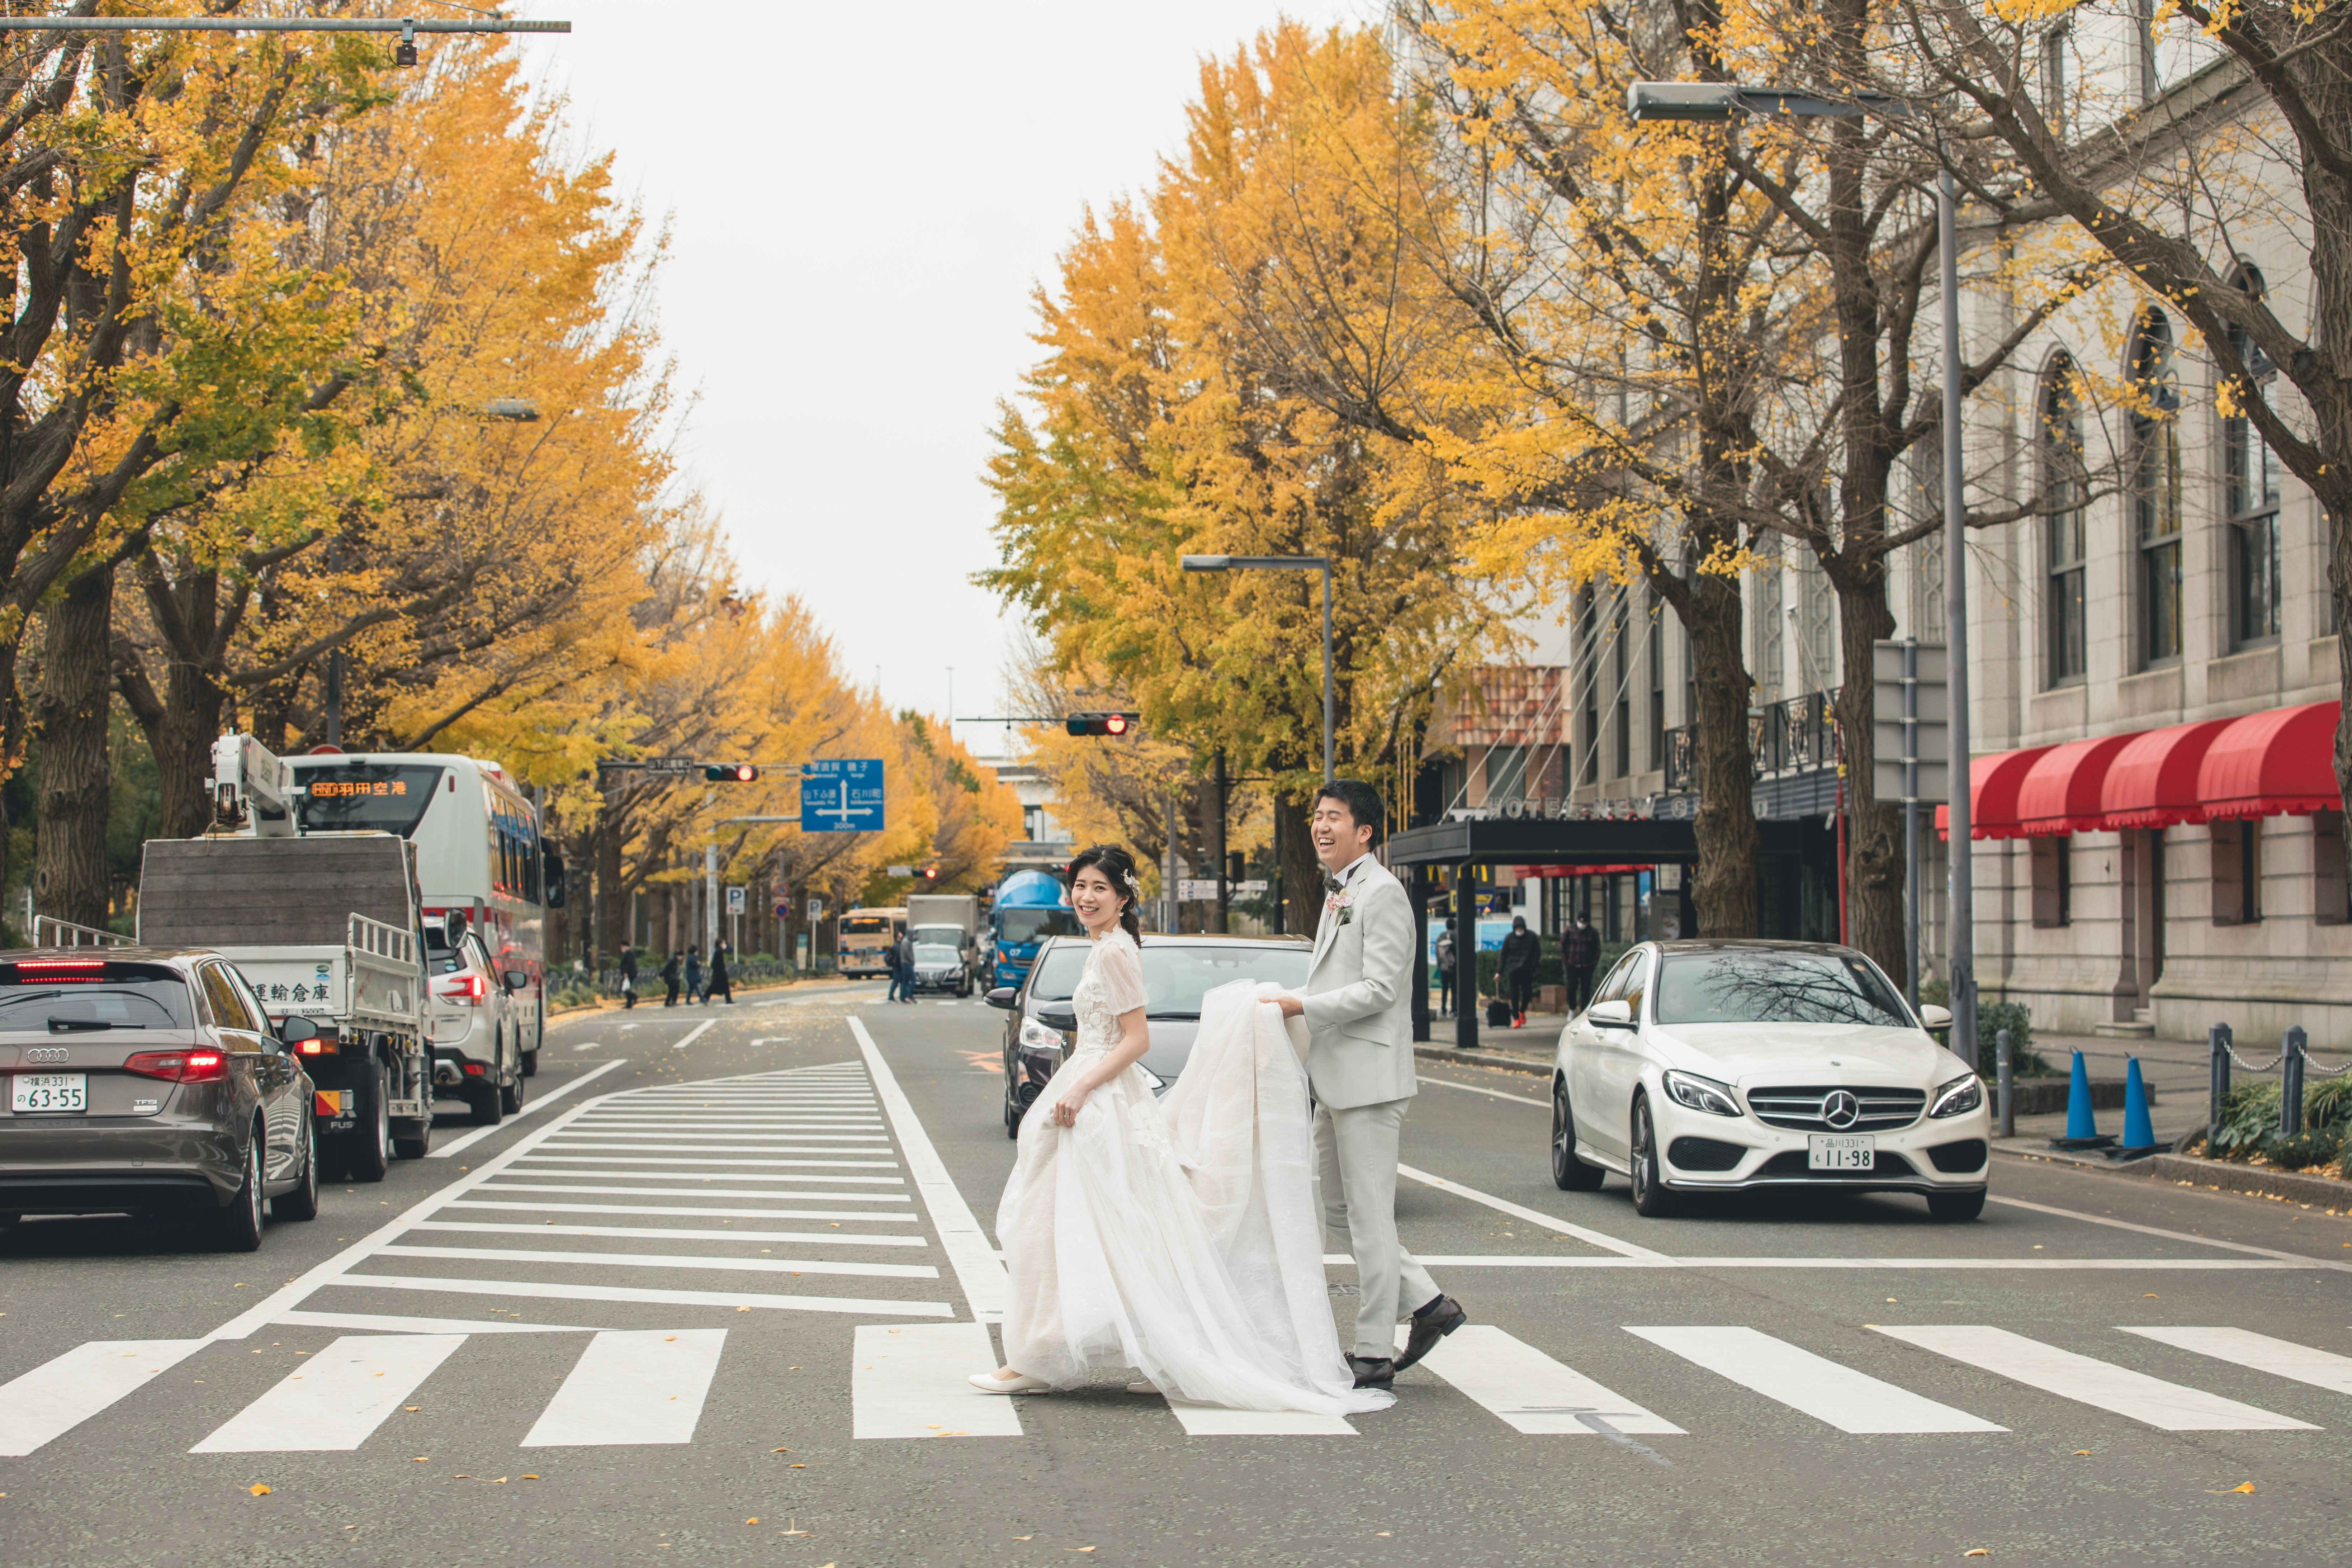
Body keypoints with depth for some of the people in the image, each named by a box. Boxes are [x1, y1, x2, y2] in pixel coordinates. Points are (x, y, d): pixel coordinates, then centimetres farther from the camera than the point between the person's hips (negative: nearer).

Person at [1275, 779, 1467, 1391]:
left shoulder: (1381, 893, -13)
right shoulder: (1339, 893, 18)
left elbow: (1379, 989, -19)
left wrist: (1302, 1006, -18)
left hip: (1369, 1076, -10)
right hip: (1337, 1079, 10)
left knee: (1369, 1216, -5)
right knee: (1339, 1212, 13)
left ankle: (1375, 1355, 1)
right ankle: (1429, 1303, 20)